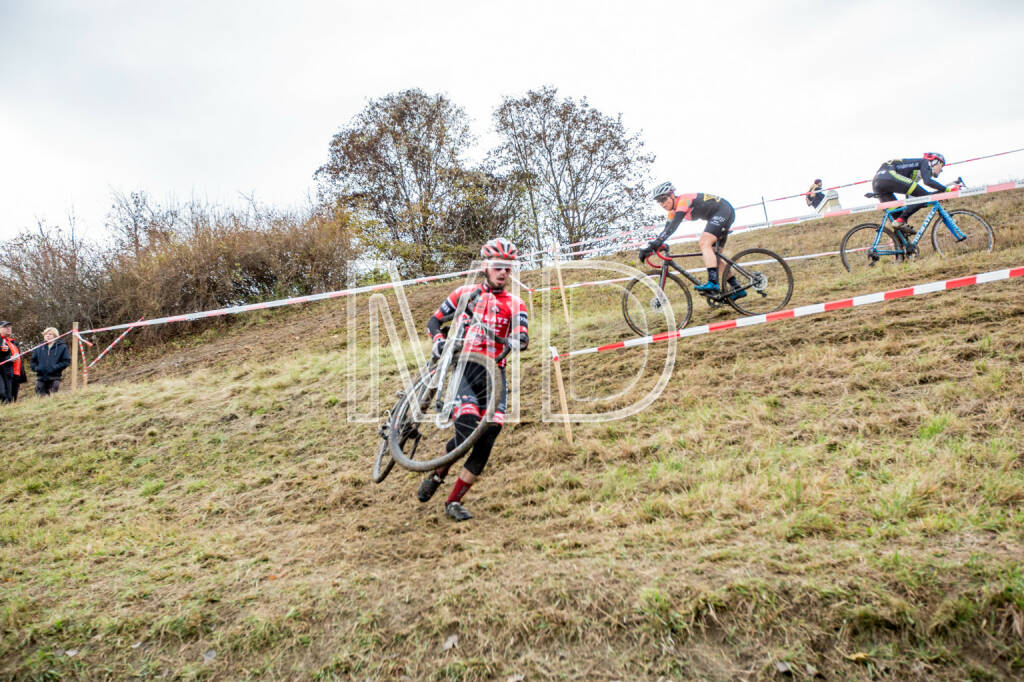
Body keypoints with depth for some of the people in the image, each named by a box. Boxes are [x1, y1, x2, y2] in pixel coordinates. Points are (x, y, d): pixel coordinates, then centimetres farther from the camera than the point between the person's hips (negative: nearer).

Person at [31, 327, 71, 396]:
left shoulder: (62, 346, 2)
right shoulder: (39, 348, 12)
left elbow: (66, 361, -2)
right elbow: (33, 360, 20)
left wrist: (55, 367, -13)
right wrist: (36, 368, 0)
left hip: (54, 378, -3)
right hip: (40, 378, 3)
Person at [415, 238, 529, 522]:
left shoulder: (515, 304, 14)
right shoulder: (466, 293, 12)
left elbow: (523, 337, -1)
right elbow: (434, 320, 13)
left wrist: (517, 341, -26)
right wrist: (438, 340, -9)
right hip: (464, 366, -2)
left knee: (490, 434, -12)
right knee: (467, 424, -24)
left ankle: (454, 501, 0)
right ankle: (438, 474, 6)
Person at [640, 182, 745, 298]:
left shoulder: (683, 200, -23)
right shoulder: (673, 211, 6)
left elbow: (673, 226, -35)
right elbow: (666, 230, 5)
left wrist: (656, 243, -44)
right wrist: (651, 246, -7)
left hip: (725, 211, -10)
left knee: (704, 243, -26)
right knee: (713, 255, 7)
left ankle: (713, 283, -37)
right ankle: (737, 289, 10)